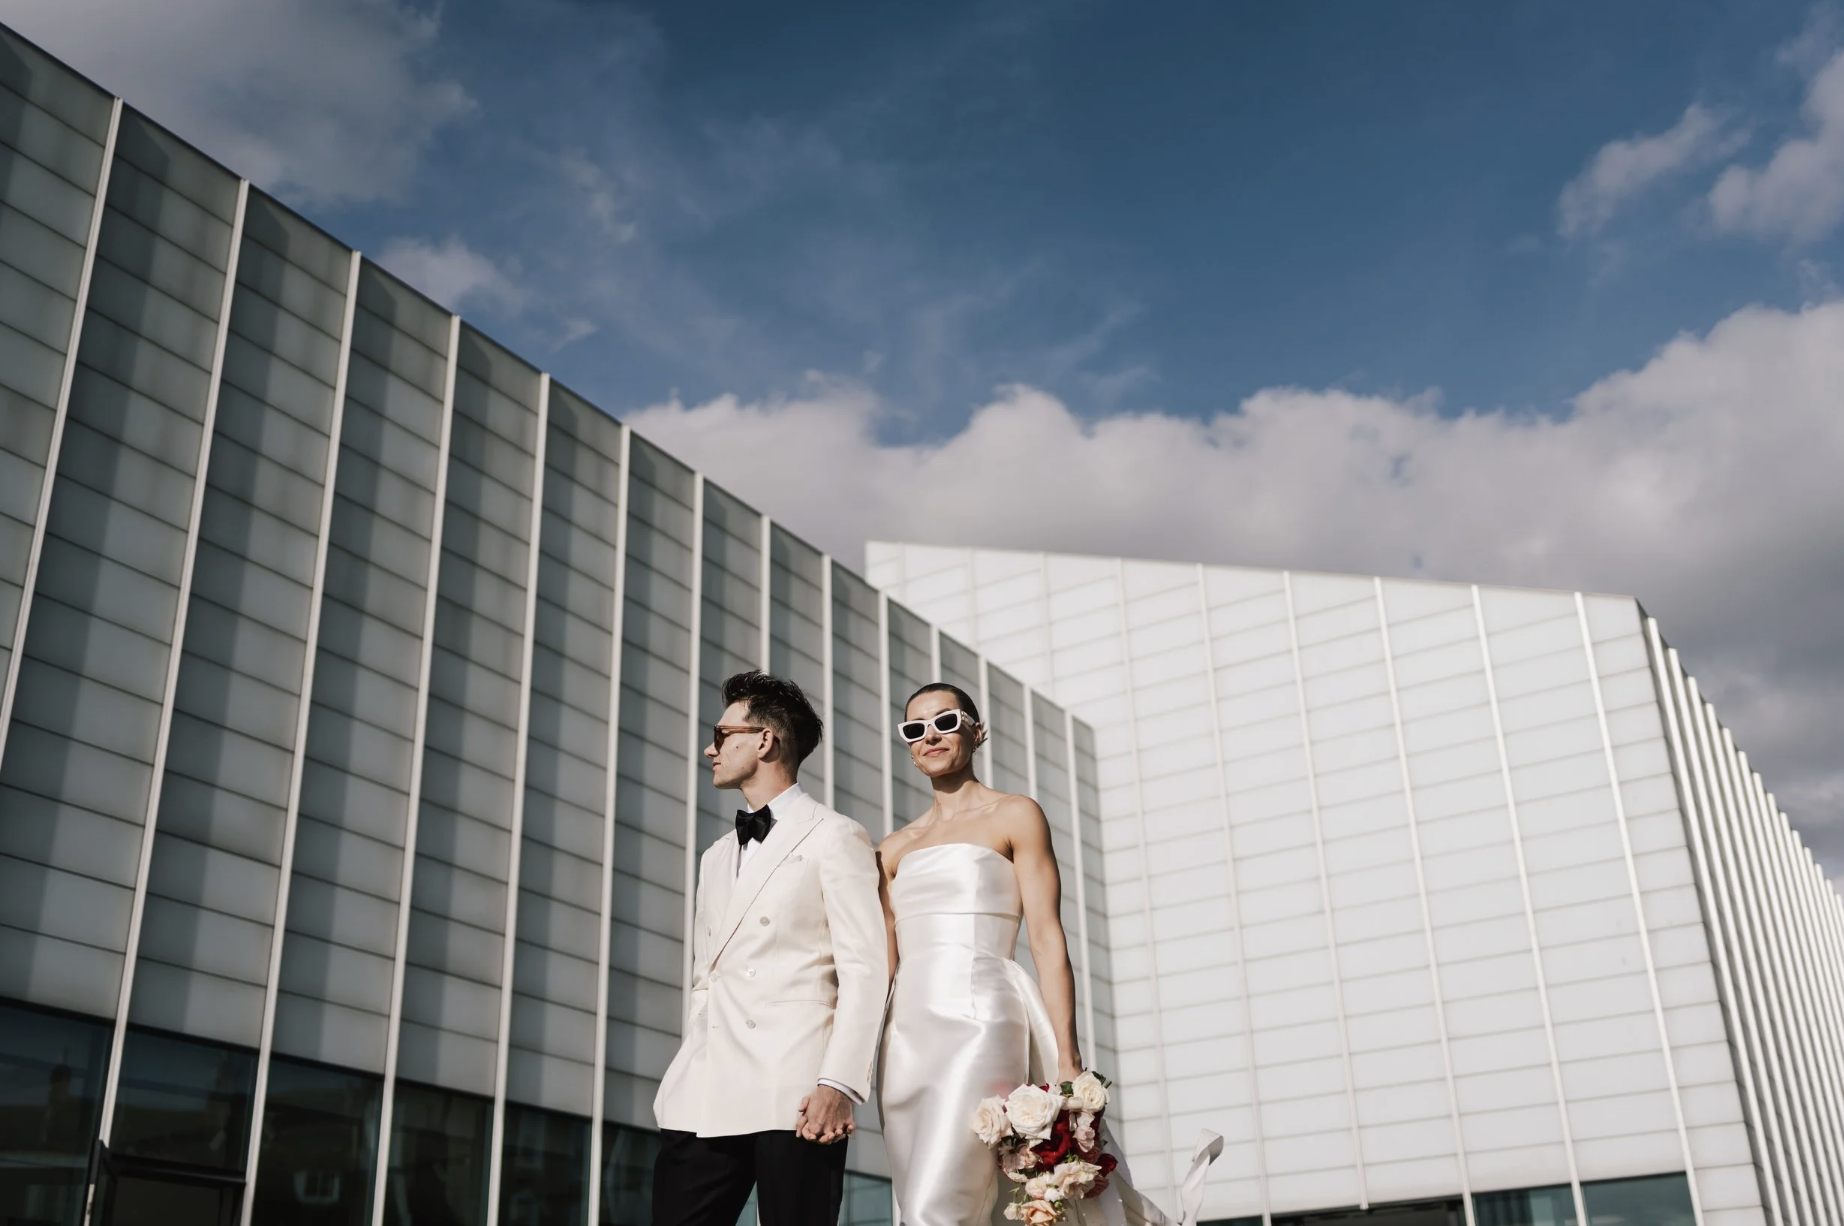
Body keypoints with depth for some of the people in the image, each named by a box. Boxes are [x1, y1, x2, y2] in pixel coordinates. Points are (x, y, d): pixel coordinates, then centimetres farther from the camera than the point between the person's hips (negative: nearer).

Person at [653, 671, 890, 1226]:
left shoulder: (834, 837, 2)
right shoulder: (716, 858, 26)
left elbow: (866, 970, -6)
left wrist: (839, 1082, -17)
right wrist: (688, 1075, 13)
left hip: (794, 1096, -6)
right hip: (702, 1099, 6)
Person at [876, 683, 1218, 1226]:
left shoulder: (1014, 816, 5)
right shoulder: (895, 849, 18)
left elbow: (1047, 941, -2)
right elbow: (882, 960, 14)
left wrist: (1067, 1061, -10)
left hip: (977, 1023, -5)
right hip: (907, 1035, 6)